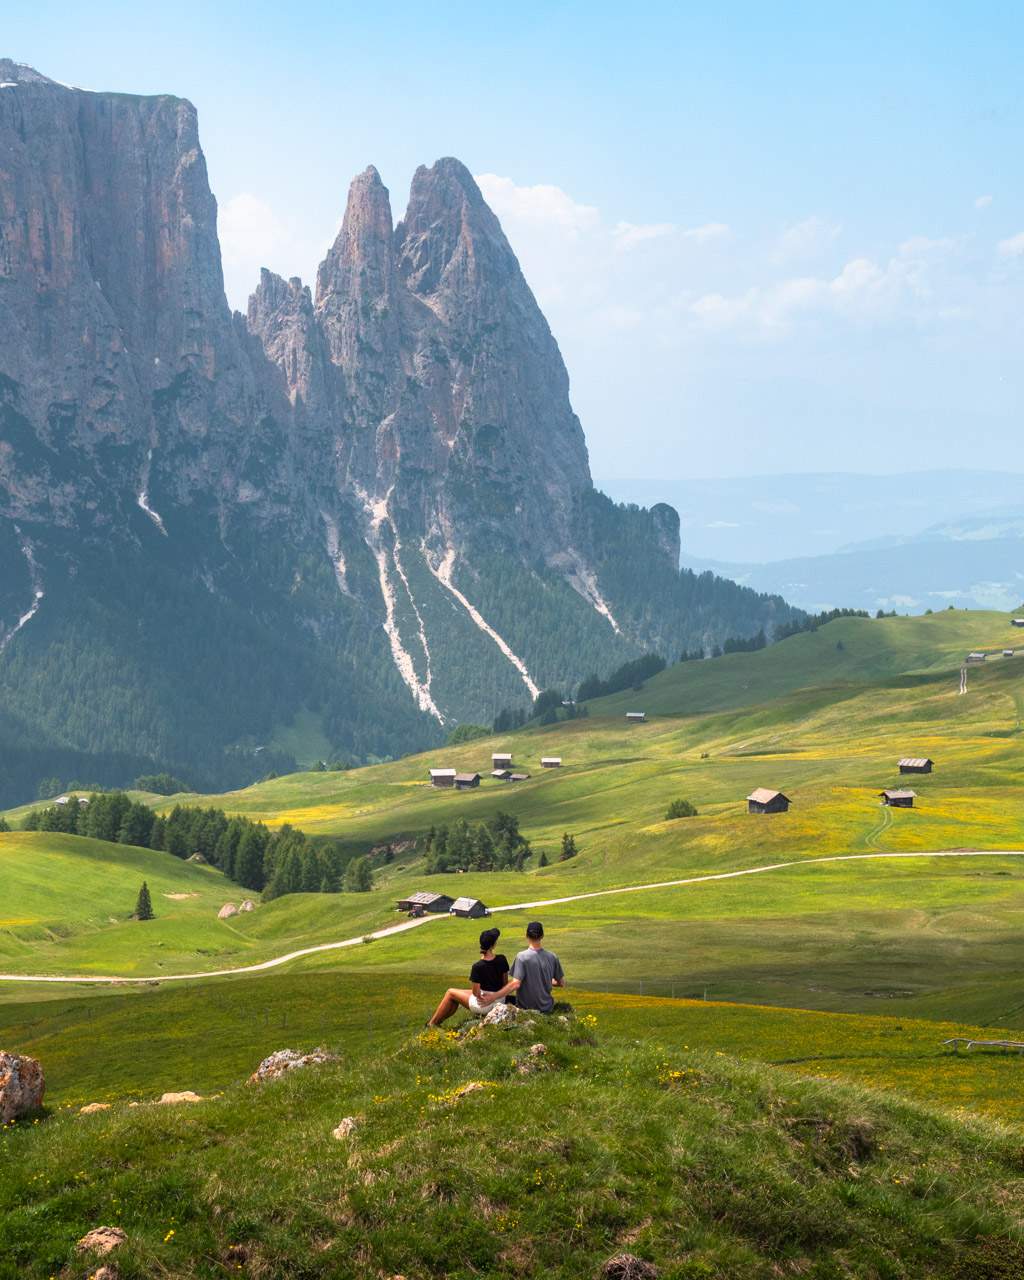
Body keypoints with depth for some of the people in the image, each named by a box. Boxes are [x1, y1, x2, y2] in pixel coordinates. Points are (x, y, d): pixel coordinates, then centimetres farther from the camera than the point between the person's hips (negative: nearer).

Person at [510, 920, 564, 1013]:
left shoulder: (522, 957, -17)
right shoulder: (552, 957, -4)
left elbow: (516, 985, -25)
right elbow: (562, 983, 5)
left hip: (526, 1009, -4)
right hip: (547, 1008, 4)